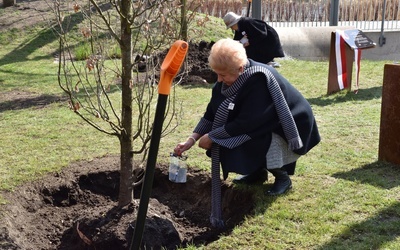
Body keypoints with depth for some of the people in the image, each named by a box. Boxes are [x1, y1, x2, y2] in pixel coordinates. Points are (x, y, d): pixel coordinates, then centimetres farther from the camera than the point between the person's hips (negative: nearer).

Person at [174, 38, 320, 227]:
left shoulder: (258, 80, -34)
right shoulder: (229, 79, -10)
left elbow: (246, 123, -32)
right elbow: (212, 111, -3)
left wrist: (211, 137, -24)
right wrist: (192, 139, -9)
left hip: (289, 127, -8)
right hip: (264, 124, 8)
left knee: (241, 135, -29)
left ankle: (282, 176, -4)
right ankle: (258, 171, 12)